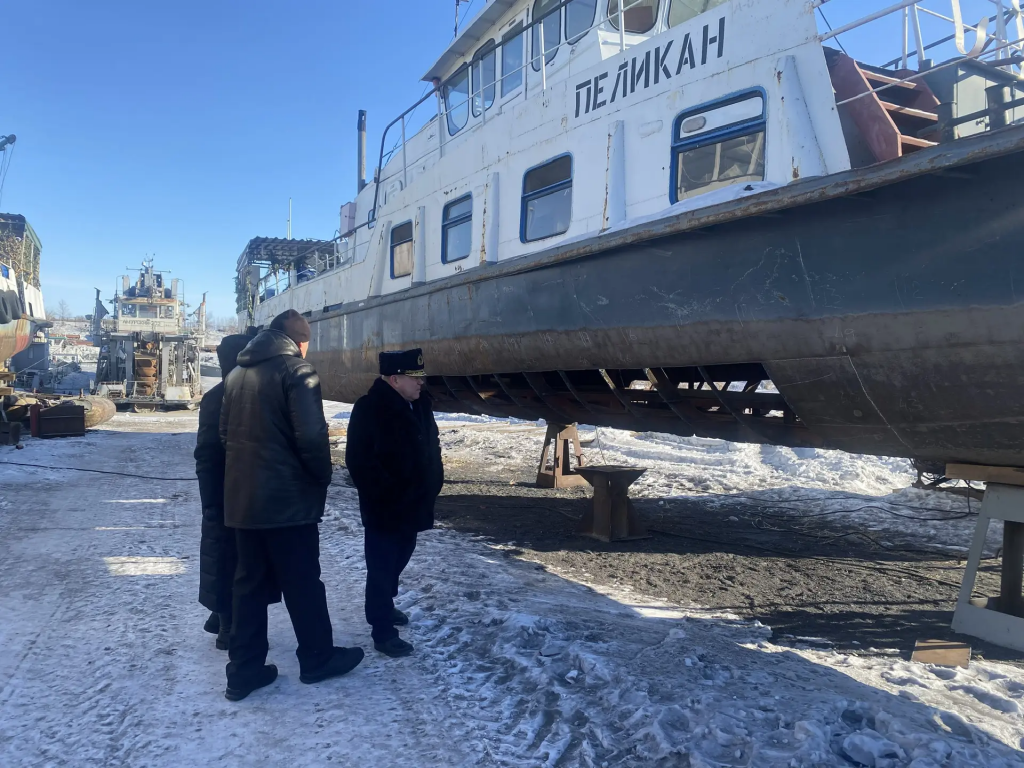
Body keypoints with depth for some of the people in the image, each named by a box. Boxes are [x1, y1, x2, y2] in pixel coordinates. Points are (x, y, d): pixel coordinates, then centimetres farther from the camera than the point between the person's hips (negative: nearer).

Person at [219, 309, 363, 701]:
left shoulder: (237, 373, 12)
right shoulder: (297, 370, -11)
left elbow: (226, 433, 15)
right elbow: (311, 436, -19)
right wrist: (323, 478, -5)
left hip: (242, 496, 7)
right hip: (287, 497, -7)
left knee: (249, 582, 13)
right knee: (302, 582, 7)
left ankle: (244, 669, 18)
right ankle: (317, 658, 21)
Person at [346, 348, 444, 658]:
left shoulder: (421, 404, 6)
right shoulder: (369, 409, -18)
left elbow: (431, 446, 17)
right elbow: (359, 461, -21)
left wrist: (433, 481, 9)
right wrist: (384, 494, -20)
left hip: (413, 503, 8)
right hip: (384, 508, -8)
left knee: (398, 559, 22)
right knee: (382, 566, 1)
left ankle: (384, 605, 42)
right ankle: (383, 631, 10)